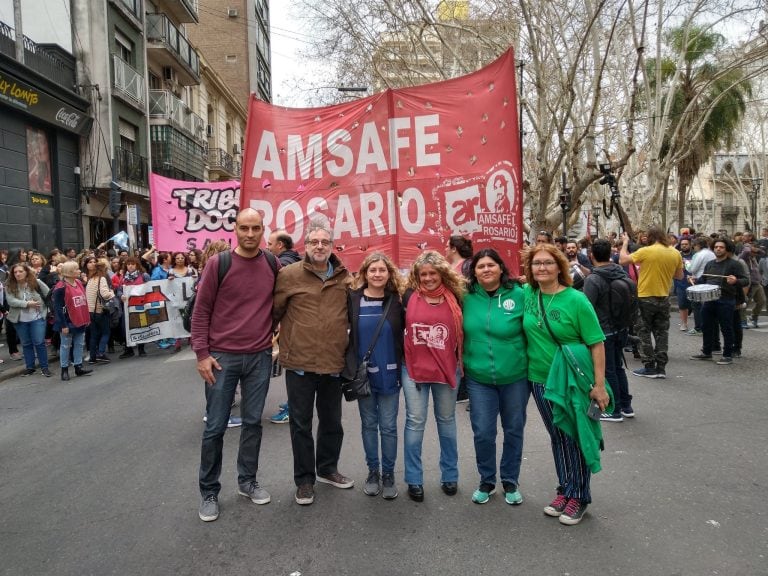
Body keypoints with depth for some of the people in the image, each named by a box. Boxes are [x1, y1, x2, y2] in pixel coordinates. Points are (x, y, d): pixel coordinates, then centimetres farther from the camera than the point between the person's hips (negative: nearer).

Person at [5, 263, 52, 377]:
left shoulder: (36, 282, -5)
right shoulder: (10, 286, -2)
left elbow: (49, 295, -1)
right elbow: (11, 301, -14)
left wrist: (50, 308, -3)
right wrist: (27, 303, -21)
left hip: (37, 317, -2)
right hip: (20, 320, 2)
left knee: (39, 342, -3)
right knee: (26, 344, 12)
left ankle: (44, 367, 7)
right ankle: (30, 367, 22)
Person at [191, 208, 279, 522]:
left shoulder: (273, 264, 2)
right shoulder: (218, 263, -7)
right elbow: (201, 310, -5)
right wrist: (202, 354, -9)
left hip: (260, 357, 3)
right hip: (222, 357, -3)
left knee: (253, 422, 13)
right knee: (215, 427, 5)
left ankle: (248, 481, 30)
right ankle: (209, 491, 21)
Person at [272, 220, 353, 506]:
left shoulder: (345, 278, 2)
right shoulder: (289, 275, -8)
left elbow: (352, 313, 13)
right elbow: (275, 311, -3)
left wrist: (344, 346, 10)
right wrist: (285, 340, 0)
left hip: (333, 362, 3)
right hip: (299, 363, -3)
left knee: (332, 422, 19)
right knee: (301, 425, 10)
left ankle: (327, 469, 40)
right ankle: (304, 479, 27)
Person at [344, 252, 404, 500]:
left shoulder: (397, 300, -3)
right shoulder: (353, 299, -4)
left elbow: (405, 335, 3)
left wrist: (404, 367, -3)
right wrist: (349, 368, -1)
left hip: (389, 373, 0)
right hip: (363, 373, 1)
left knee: (388, 426, 6)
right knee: (369, 424, 13)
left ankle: (388, 474, 22)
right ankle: (373, 471, 28)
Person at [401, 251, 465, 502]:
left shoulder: (454, 298, -3)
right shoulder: (410, 296, -5)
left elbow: (462, 331, 7)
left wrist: (460, 361, 7)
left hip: (447, 370, 1)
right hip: (414, 369, -1)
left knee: (446, 421, 15)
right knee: (415, 423, 4)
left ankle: (450, 475, 31)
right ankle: (414, 480, 17)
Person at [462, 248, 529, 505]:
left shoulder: (519, 295, -9)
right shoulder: (467, 297, -3)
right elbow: (461, 332, 8)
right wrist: (464, 364, 5)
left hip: (515, 377, -1)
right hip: (478, 378, 1)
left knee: (514, 431, 14)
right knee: (483, 433, 4)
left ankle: (510, 481, 35)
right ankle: (486, 481, 28)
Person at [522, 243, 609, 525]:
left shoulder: (576, 300, -15)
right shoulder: (527, 293, -3)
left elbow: (596, 343, -14)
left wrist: (599, 385, -17)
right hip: (540, 380, 4)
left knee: (576, 439, 6)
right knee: (558, 438, 16)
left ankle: (578, 496, 22)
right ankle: (565, 489, 31)